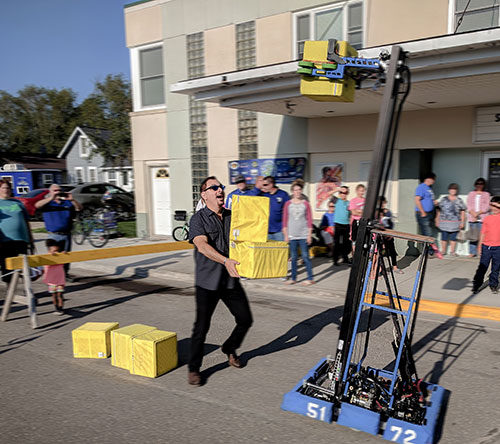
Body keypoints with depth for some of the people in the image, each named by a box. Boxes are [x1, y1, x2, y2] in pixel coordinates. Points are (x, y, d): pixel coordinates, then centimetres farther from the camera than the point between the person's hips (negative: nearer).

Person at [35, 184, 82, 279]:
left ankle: (65, 273, 23)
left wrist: (72, 200, -17)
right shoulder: (48, 203, 2)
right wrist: (51, 198, -28)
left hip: (66, 234, 3)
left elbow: (79, 208, 1)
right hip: (53, 235, -3)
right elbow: (37, 205, -18)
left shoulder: (67, 202, 11)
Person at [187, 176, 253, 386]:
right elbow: (202, 246, -21)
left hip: (231, 280, 5)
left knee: (245, 319, 9)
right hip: (207, 282, -5)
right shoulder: (198, 219, -6)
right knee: (202, 326, -1)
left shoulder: (232, 216, 10)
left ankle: (230, 349, 37)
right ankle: (193, 368, 18)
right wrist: (225, 261, -35)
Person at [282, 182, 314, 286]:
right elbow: (285, 220, 6)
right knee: (293, 257, 6)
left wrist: (309, 235, -1)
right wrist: (286, 235, 2)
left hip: (303, 235, -1)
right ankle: (293, 278, 14)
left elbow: (309, 220, 3)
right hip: (292, 235, 2)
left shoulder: (305, 204, 3)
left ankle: (310, 278, 5)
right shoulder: (288, 204, 5)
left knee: (305, 256, -2)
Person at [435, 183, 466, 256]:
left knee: (453, 238, 5)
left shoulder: (459, 200, 7)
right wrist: (437, 220, 5)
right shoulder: (443, 199, 6)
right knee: (444, 237, 4)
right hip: (444, 222, 0)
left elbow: (462, 212, 8)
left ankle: (452, 251, 15)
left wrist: (462, 222, 2)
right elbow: (438, 210, 7)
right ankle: (443, 251, 16)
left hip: (455, 223, 0)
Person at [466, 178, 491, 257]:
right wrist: (473, 213, -10)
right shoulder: (471, 194, 16)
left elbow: (487, 206, 0)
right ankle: (472, 252, 3)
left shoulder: (486, 194, 10)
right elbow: (468, 205, 6)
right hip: (472, 217, 2)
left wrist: (478, 213, -13)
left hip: (482, 218, -2)